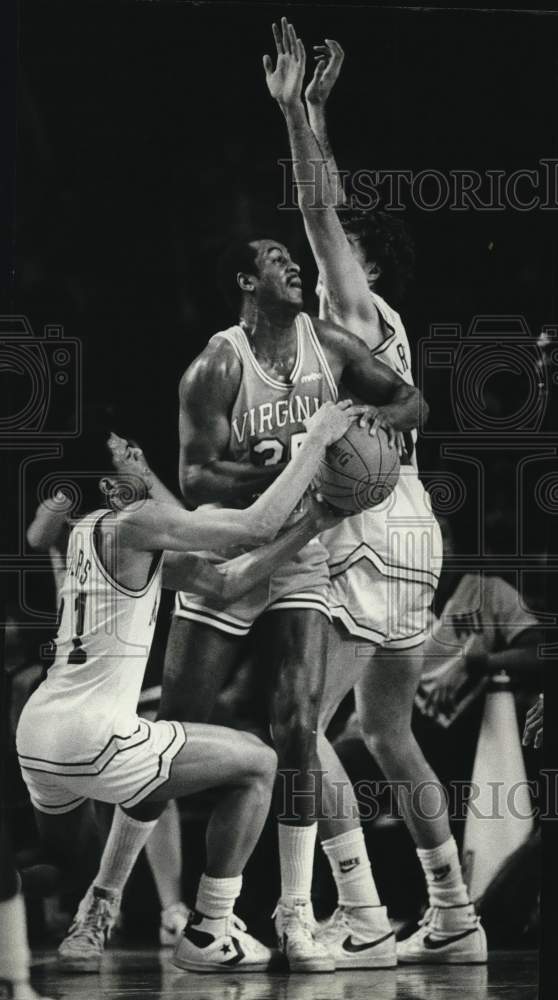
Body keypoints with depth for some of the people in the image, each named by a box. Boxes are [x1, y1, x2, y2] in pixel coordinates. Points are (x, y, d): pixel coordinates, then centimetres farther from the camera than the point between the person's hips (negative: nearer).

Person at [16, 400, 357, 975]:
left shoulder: (88, 531, 18)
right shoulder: (135, 524, -10)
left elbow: (224, 584, 15)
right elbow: (258, 524, -12)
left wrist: (313, 524, 11)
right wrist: (317, 441, -2)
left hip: (34, 733, 9)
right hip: (91, 739, -9)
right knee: (256, 763, 6)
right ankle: (207, 935, 11)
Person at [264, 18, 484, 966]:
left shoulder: (357, 312, -5)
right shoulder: (371, 326, 19)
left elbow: (324, 218, -18)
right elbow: (334, 220, 29)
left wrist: (296, 114, -18)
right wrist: (311, 115, 31)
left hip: (371, 537, -10)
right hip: (408, 535, 10)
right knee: (387, 729, 15)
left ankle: (362, 921, -19)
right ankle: (452, 917, 15)